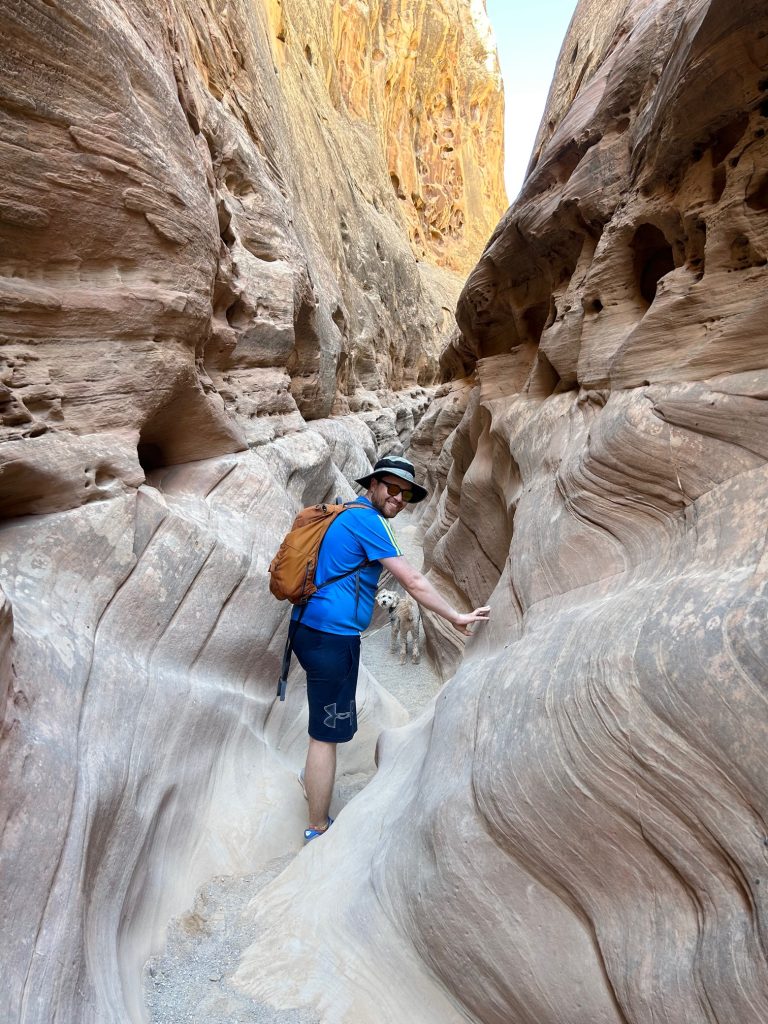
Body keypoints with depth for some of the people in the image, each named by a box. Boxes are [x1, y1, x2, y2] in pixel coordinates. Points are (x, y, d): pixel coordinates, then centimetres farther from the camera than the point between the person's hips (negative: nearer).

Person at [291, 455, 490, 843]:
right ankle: (318, 831, 15)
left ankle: (313, 777, 49)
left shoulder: (346, 513, 14)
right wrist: (456, 617, -7)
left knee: (327, 719, 29)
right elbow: (413, 582, -16)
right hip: (332, 637, -11)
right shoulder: (367, 519, -15)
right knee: (327, 733, 1)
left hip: (313, 631, 11)